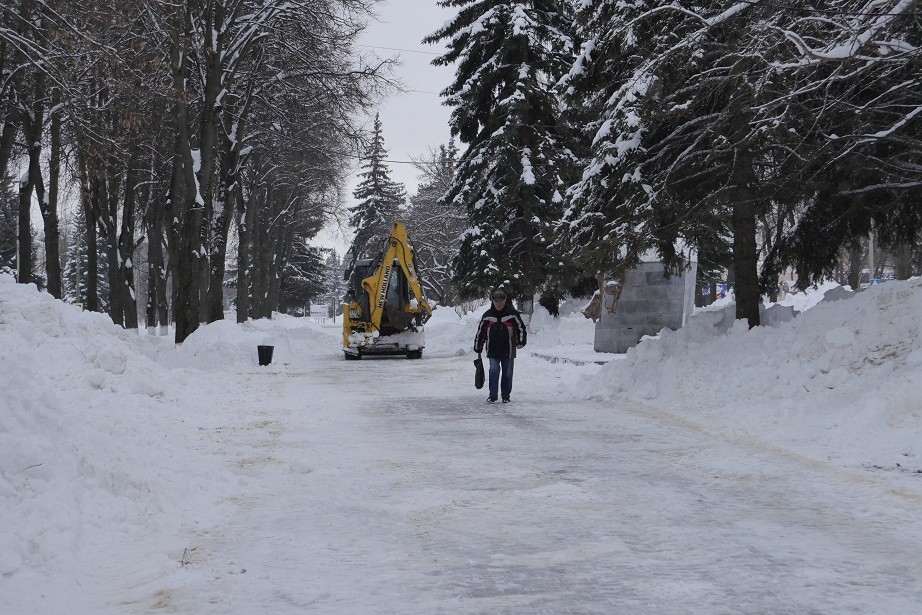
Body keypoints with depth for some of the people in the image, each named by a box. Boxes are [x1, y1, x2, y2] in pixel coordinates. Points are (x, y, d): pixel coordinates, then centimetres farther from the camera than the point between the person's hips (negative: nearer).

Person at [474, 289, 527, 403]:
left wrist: (521, 342, -10)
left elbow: (521, 328, 3)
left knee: (507, 373, 6)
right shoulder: (487, 315, 4)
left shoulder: (512, 314, -1)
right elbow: (480, 332, 11)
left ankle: (506, 396, 18)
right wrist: (478, 348, 11)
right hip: (493, 351, 0)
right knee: (494, 371, -12)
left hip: (508, 351, 0)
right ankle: (492, 395, -3)